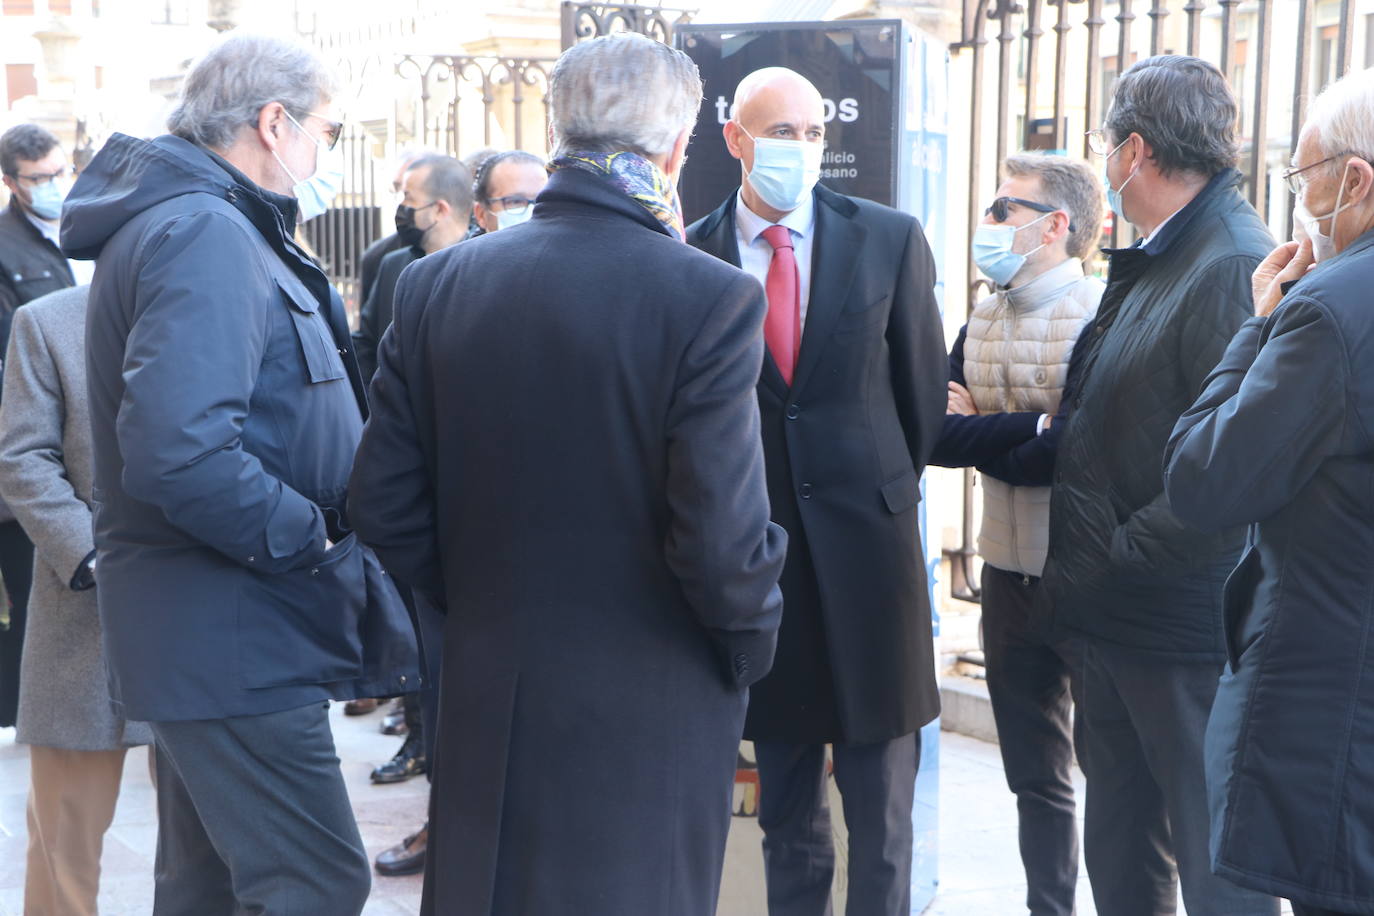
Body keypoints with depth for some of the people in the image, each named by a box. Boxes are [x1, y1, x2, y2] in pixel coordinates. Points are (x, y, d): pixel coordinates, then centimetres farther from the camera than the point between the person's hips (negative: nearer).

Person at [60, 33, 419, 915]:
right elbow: (178, 453, -31)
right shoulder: (207, 237, -17)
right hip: (235, 641, -11)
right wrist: (313, 538, -18)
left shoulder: (207, 226, 16)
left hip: (211, 634, 11)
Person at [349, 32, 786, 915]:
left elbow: (384, 503, 0)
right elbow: (722, 537, -20)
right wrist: (751, 645, 0)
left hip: (486, 703, 4)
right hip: (649, 717, -4)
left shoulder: (435, 283, -3)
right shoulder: (711, 299, -17)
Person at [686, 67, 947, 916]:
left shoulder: (890, 239, 0)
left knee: (882, 809, 7)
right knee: (787, 813, 12)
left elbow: (924, 391, 7)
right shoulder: (691, 258, -2)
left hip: (868, 541, 0)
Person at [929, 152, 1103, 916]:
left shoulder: (1105, 315, -14)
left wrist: (983, 432, -9)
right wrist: (1032, 429, -15)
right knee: (1034, 774, 16)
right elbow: (935, 436, -2)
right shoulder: (982, 323, 8)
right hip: (1009, 573, 7)